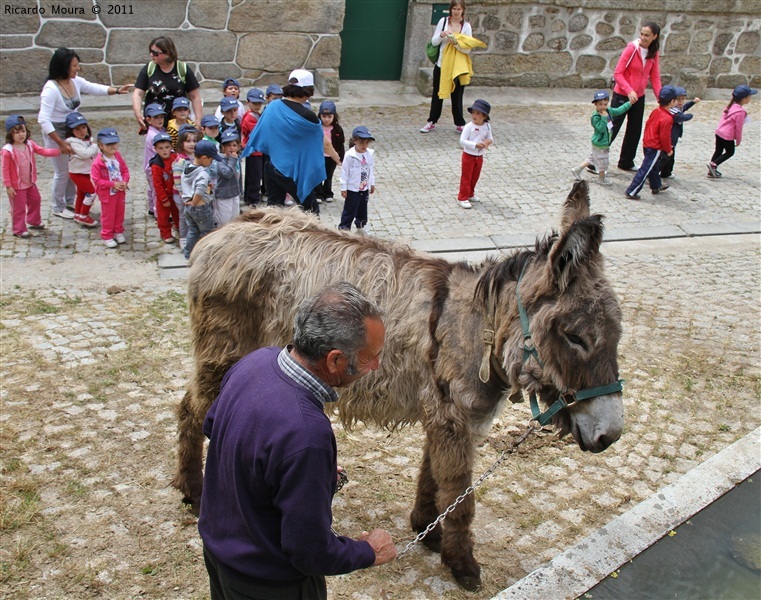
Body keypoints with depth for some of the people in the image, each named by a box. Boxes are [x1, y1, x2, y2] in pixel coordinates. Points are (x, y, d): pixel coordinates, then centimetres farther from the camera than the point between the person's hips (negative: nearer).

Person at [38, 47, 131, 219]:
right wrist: (61, 143, -30)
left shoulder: (75, 81, -6)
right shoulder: (51, 89, -27)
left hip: (72, 131, 7)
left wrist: (116, 90, -4)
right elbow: (43, 120, -30)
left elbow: (95, 88, 12)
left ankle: (70, 201, 37)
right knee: (62, 172, 5)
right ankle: (58, 208, 24)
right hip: (55, 134, -7)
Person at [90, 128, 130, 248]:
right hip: (107, 193, -5)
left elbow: (125, 170, 6)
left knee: (120, 213, 19)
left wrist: (125, 182, -14)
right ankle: (107, 236, 22)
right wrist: (113, 184, -25)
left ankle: (118, 232, 38)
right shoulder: (98, 162, -22)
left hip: (120, 191, 6)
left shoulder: (118, 156, -4)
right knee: (108, 215, 8)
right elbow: (97, 180, -21)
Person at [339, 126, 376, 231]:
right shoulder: (349, 155, -19)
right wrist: (343, 188, -11)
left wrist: (372, 184, 13)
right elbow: (344, 172, -13)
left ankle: (361, 226, 38)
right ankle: (343, 228, 11)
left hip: (365, 188, 5)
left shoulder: (370, 154, -4)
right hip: (352, 189, -5)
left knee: (363, 209, 20)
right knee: (350, 210, 1)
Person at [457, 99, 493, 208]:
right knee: (466, 177, 1)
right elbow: (462, 141, -22)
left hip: (479, 157, 5)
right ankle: (462, 198, 8)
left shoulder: (487, 126, -2)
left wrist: (489, 141, -15)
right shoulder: (469, 126, -18)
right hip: (468, 155, -5)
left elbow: (490, 138, 10)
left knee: (475, 177, 18)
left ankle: (470, 194, 36)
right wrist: (475, 145, -29)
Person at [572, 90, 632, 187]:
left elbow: (619, 111, 14)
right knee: (603, 162, 8)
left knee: (592, 159, 20)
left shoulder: (608, 111, 0)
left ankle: (577, 170, 30)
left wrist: (629, 103, 14)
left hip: (605, 143, 9)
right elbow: (601, 128, -32)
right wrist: (604, 117, -36)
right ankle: (602, 179, 29)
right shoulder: (595, 117, -26)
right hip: (600, 145, -9)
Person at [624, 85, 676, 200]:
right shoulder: (667, 119, -24)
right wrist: (669, 150, -7)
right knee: (645, 170, -5)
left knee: (654, 167, 25)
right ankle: (631, 192, -4)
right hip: (655, 148, -10)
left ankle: (656, 186, 44)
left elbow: (648, 124, 14)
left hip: (647, 143, 10)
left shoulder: (656, 111, 2)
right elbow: (664, 137, -21)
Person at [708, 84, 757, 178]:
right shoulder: (740, 112, -21)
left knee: (718, 151, 18)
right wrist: (738, 140, -2)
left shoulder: (731, 106, 5)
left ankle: (712, 171, 23)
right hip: (727, 136, -8)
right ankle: (713, 164, 0)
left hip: (719, 132, 8)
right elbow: (738, 128, -16)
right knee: (730, 152, 11)